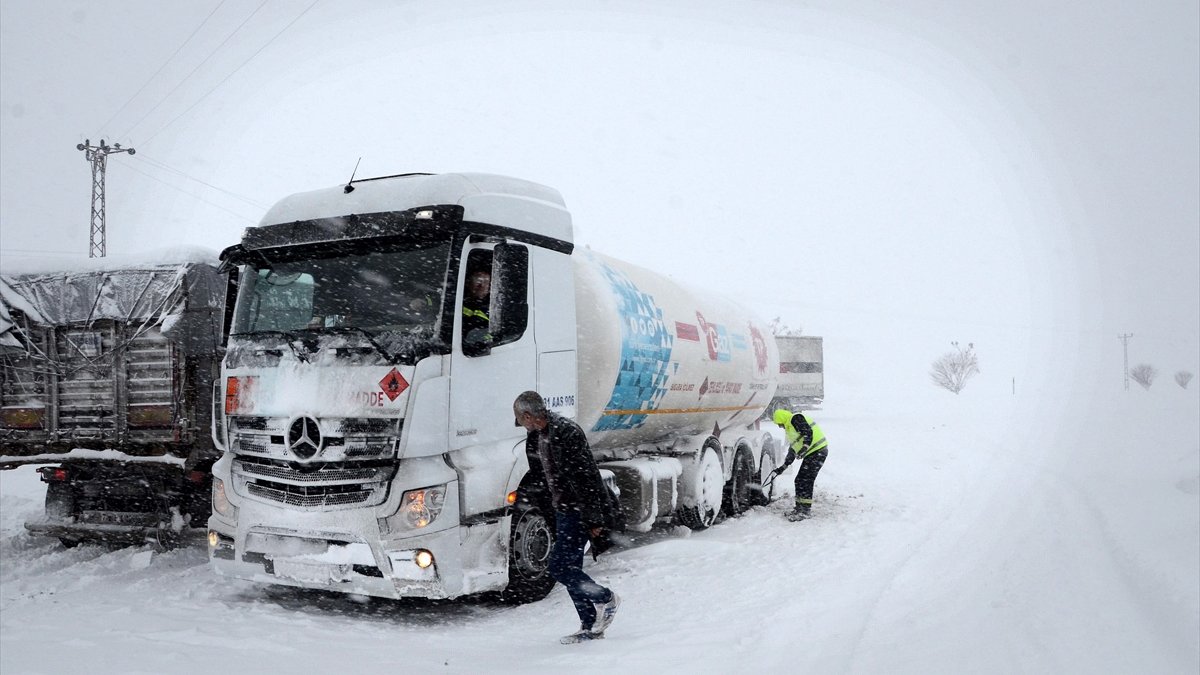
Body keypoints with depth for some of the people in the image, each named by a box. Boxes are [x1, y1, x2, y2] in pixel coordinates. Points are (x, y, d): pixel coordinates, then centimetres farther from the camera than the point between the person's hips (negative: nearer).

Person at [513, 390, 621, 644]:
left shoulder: (566, 433, -22)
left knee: (560, 567, -10)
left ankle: (606, 599, 9)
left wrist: (594, 519, -22)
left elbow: (584, 478, -23)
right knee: (569, 568, 10)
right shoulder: (538, 435, 7)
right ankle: (590, 626, 19)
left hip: (579, 512, -10)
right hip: (564, 510, 10)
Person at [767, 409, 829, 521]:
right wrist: (783, 467, 28)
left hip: (818, 451, -10)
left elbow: (809, 433, -21)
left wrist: (804, 449, -27)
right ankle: (800, 508, 17)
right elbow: (793, 449, 29)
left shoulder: (795, 419, -7)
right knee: (800, 480, 11)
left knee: (805, 481, -12)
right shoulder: (790, 427, 25)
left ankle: (805, 510, -10)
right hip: (812, 453, 10)